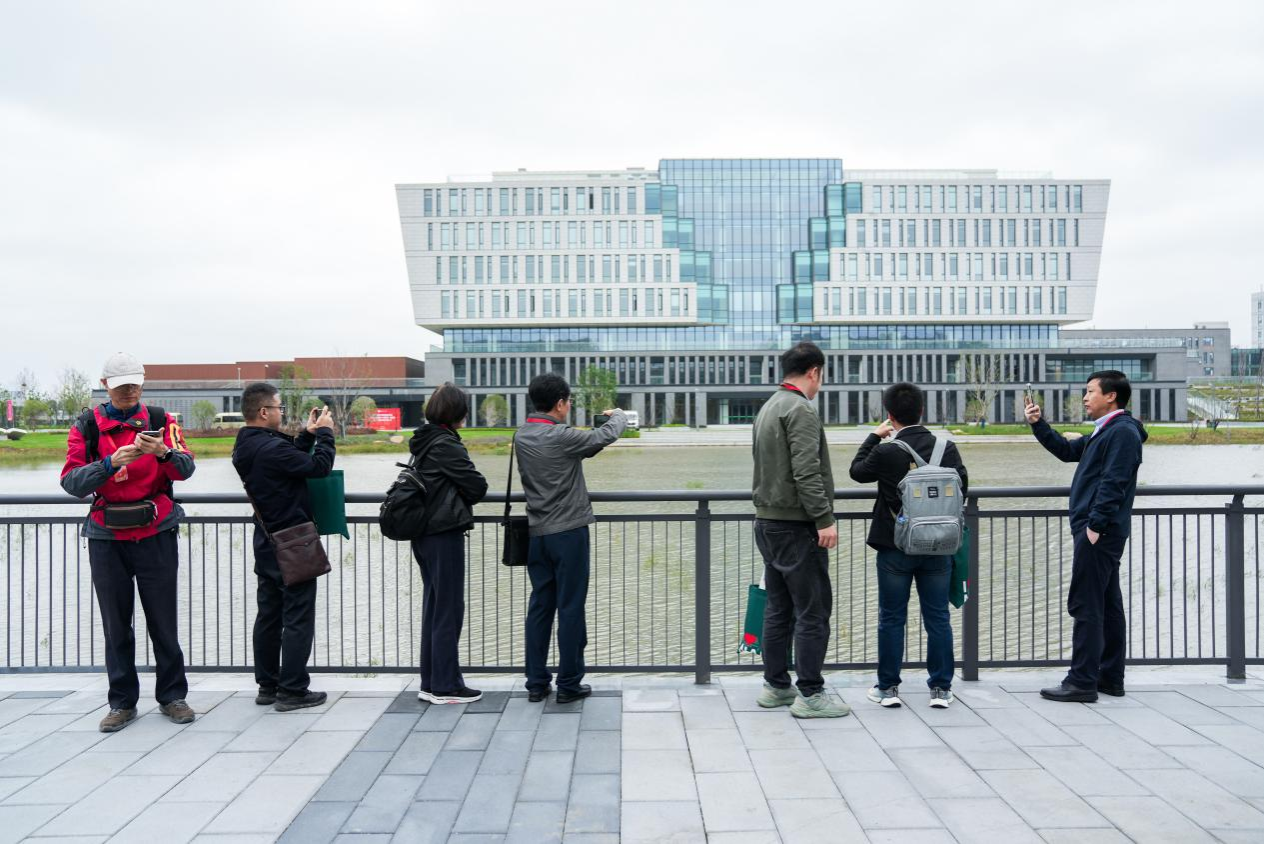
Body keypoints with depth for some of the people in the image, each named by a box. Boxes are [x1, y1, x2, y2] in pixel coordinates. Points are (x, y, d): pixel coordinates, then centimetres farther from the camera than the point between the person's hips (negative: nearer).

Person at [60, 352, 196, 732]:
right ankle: (122, 702, 20)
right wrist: (110, 462, -25)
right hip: (107, 539, 1)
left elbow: (186, 469, -9)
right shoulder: (87, 426, 2)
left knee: (163, 621, 4)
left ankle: (172, 696, 17)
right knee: (116, 624, 8)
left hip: (156, 534, 0)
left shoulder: (161, 420, 2)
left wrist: (163, 451, -30)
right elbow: (71, 481, -9)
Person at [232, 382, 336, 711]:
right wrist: (325, 433, -6)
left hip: (267, 542, 10)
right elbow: (320, 465, -20)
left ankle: (267, 685, 23)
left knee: (269, 614, 15)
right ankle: (292, 690, 3)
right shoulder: (271, 447, -24)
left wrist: (309, 434, 12)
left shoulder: (245, 446, 7)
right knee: (298, 617, -2)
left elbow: (292, 459, 15)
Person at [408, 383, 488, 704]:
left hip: (423, 534, 9)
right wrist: (464, 497, 6)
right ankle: (446, 686, 8)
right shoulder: (446, 444, -16)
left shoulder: (422, 442, 11)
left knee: (433, 606, 15)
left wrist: (454, 495, 6)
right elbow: (478, 486, -12)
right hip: (445, 535, -9)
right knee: (449, 609, 0)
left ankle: (431, 683, 22)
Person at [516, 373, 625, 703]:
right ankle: (569, 683, 10)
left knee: (540, 606, 12)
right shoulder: (563, 437, -17)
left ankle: (536, 683, 18)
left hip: (536, 534, 7)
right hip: (569, 531, -7)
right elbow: (607, 435, -4)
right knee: (571, 608, 3)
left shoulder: (521, 437, 4)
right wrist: (618, 415, 15)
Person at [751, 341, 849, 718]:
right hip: (796, 525, -10)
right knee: (813, 611, -3)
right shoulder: (801, 409, -13)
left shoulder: (768, 407, 16)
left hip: (768, 523, 10)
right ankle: (810, 695, 2)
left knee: (779, 609, 15)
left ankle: (775, 687, 22)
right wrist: (824, 519, -20)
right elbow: (806, 472, -22)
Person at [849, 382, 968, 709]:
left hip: (895, 547, -3)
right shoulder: (947, 448, -5)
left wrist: (874, 436, 12)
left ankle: (888, 687, 15)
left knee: (891, 618, 8)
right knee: (938, 618, 11)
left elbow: (857, 471, 3)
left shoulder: (886, 452, -15)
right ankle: (941, 688, 16)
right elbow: (961, 488, 5)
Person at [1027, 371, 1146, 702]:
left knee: (1085, 606, -8)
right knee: (1107, 604, 13)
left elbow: (1113, 483, -21)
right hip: (1102, 533, 10)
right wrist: (1038, 424, 17)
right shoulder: (1103, 432, 18)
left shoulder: (1123, 432, -13)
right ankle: (1110, 678, 21)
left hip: (1097, 532, -10)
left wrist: (1094, 525, -23)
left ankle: (1082, 682, -4)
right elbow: (1066, 450, 26)